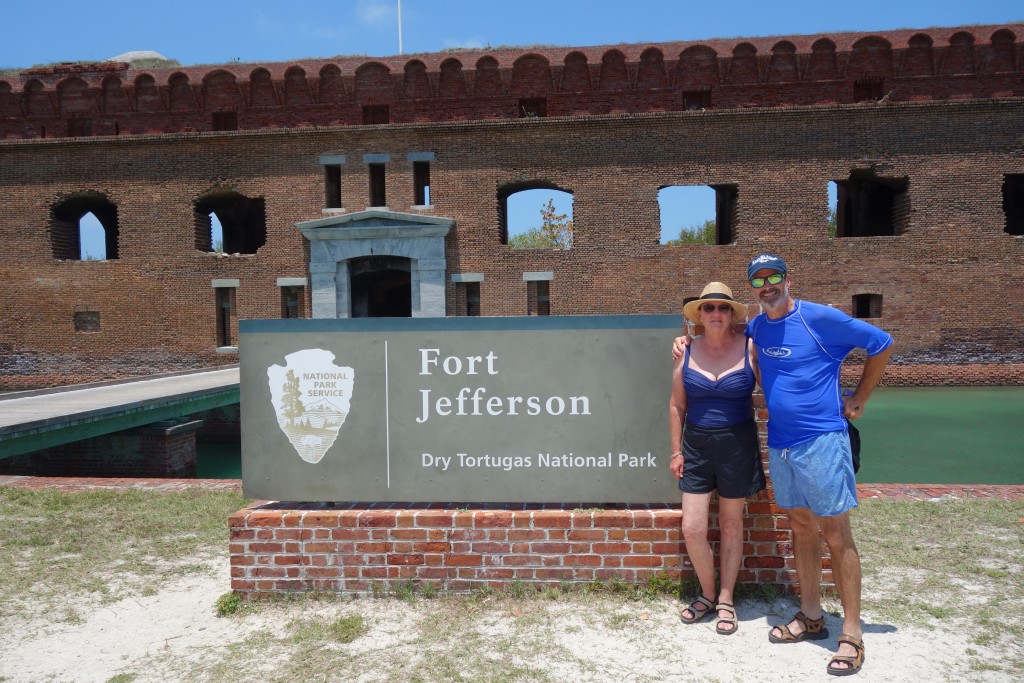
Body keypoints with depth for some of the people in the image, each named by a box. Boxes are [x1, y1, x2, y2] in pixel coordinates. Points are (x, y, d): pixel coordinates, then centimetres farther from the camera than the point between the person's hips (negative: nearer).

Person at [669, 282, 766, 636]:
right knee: (692, 529, 0)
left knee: (731, 525, 11)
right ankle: (707, 594, 25)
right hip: (696, 447, 2)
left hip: (737, 447, -2)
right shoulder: (687, 352, 0)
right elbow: (677, 405, 6)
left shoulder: (750, 349, -7)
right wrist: (676, 451, 4)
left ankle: (725, 600, 27)